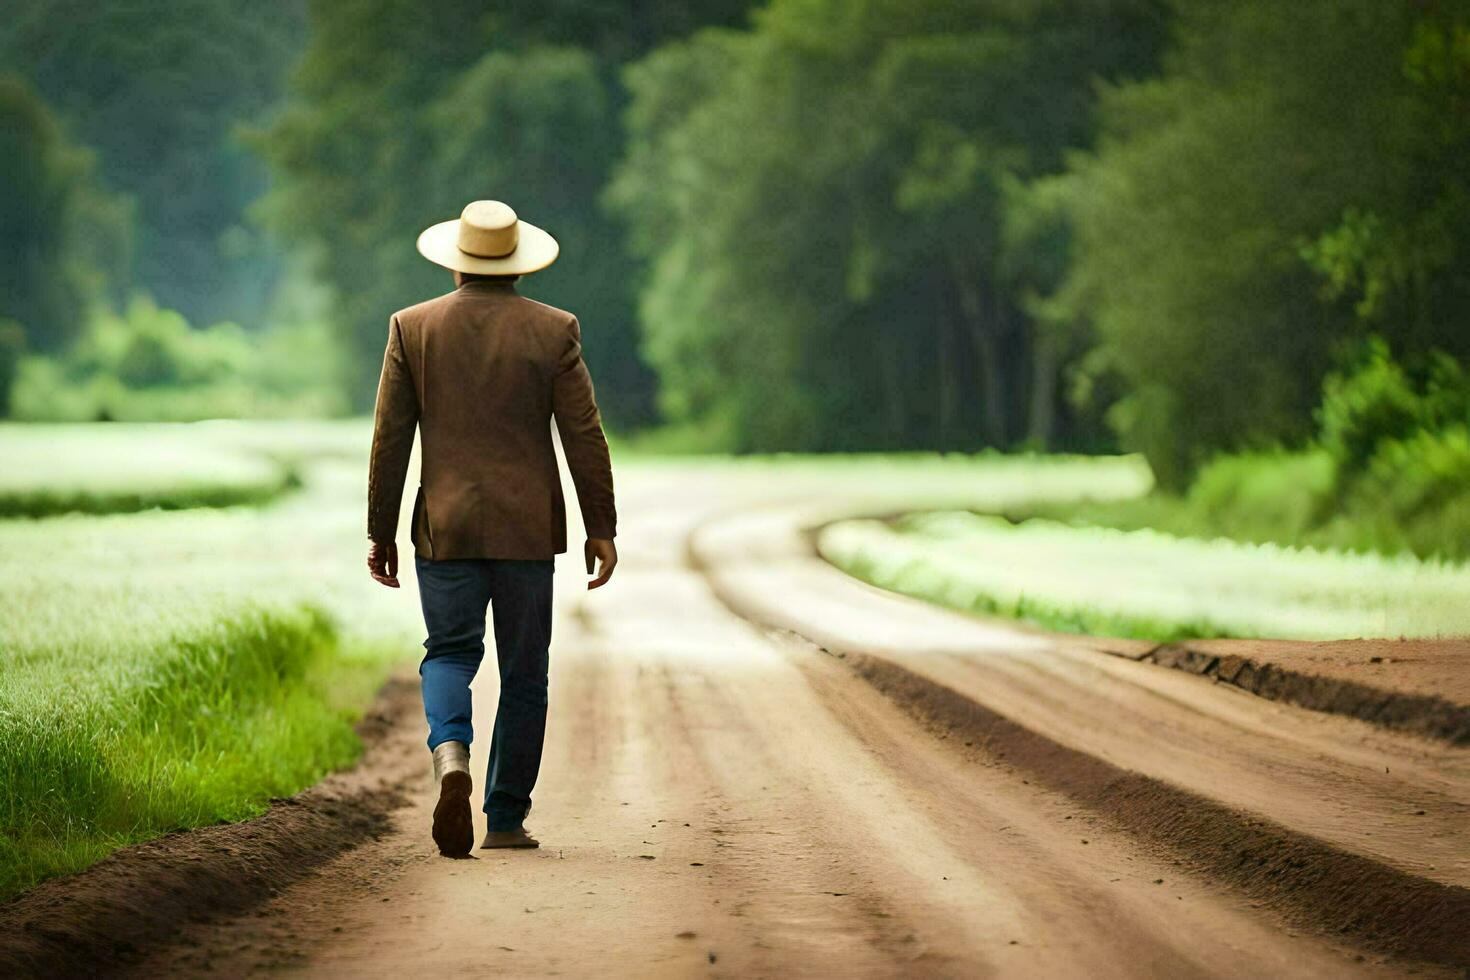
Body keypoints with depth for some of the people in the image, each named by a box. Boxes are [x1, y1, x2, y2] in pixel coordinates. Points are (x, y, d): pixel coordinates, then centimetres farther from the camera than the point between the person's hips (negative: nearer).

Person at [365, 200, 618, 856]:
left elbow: (389, 439, 1)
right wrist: (601, 527, 3)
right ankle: (506, 819, 12)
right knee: (524, 673, 10)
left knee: (450, 655, 9)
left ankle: (450, 754, -21)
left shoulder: (413, 328, 0)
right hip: (527, 530, 0)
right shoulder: (554, 331, -2)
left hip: (445, 529, 0)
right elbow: (584, 436, -4)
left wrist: (380, 532, 7)